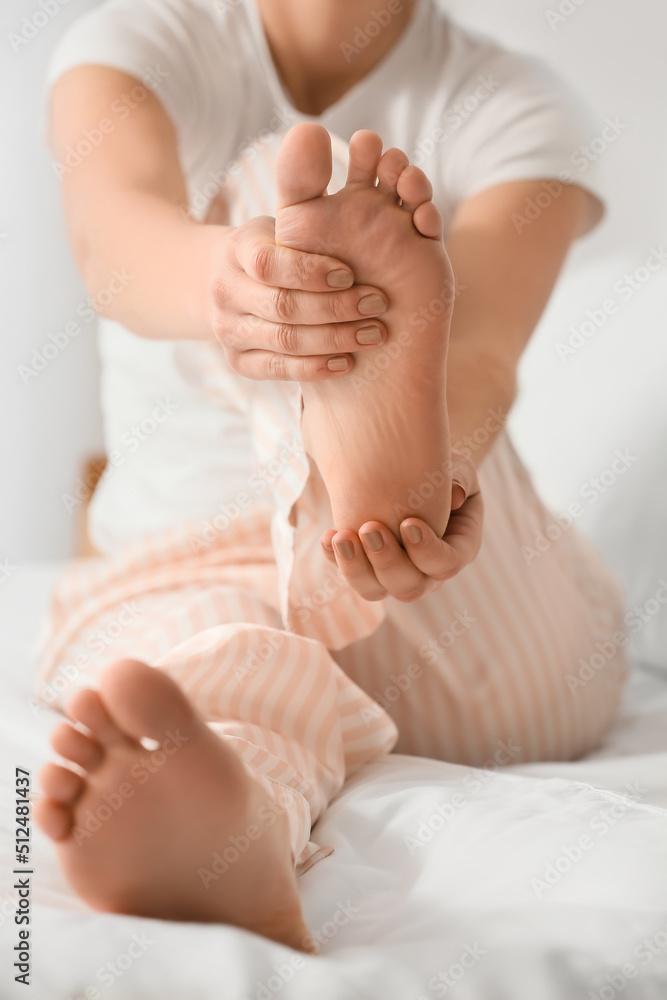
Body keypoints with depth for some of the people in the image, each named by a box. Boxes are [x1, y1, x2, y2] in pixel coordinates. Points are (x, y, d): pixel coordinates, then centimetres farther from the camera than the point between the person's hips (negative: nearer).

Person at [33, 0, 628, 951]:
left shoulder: (511, 110, -3)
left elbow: (482, 358, -24)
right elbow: (111, 226, -26)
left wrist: (436, 463, -49)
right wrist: (219, 271, -52)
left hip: (478, 623, 1)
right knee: (216, 686, -38)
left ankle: (391, 449, -54)